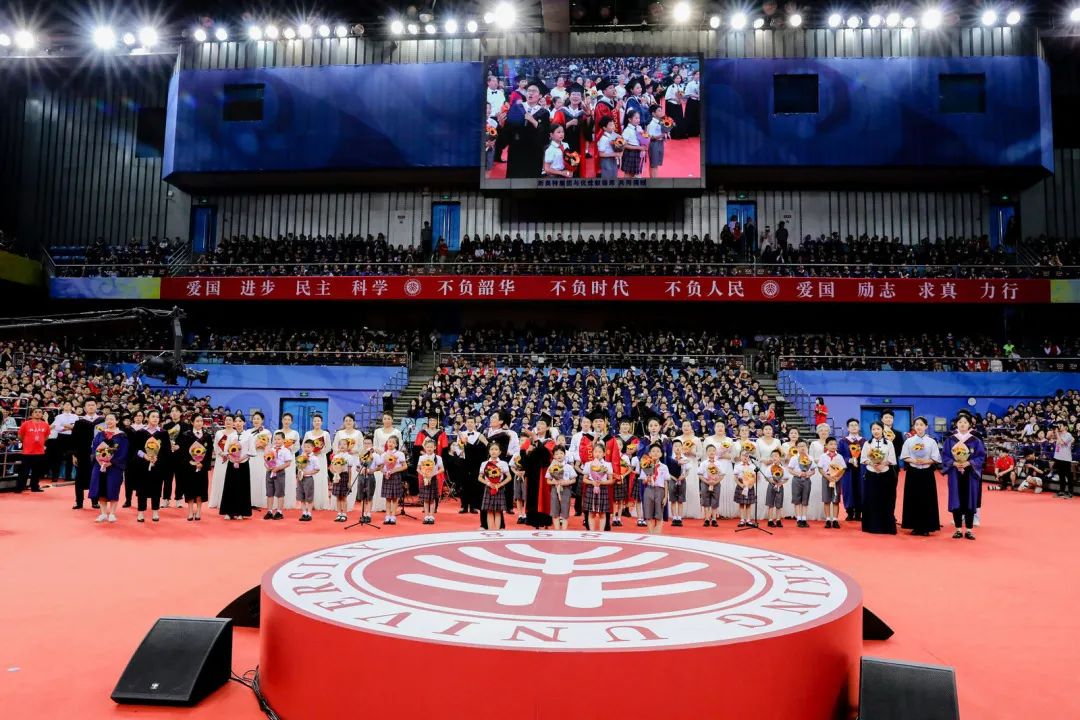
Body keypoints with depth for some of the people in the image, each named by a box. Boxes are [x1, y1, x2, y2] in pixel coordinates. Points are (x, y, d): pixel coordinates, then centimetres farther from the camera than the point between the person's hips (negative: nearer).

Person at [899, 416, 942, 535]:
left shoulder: (931, 441, -1)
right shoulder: (909, 441, 2)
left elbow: (936, 459, -1)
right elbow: (904, 457, 4)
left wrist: (924, 461, -17)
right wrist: (914, 461, -14)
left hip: (927, 473, -1)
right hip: (912, 473, 1)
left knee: (927, 500, 0)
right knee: (913, 499, 3)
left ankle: (926, 527, 8)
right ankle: (915, 526, 11)